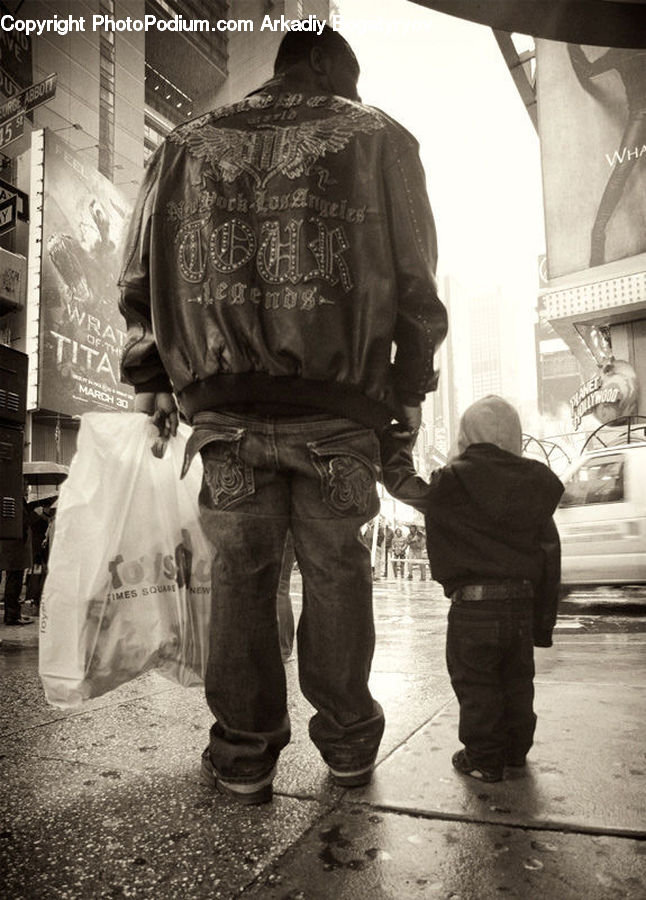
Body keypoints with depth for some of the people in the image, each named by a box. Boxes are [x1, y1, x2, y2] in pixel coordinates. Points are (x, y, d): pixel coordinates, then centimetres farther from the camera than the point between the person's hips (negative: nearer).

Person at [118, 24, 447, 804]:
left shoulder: (188, 146, 16)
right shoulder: (379, 139, 11)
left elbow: (141, 278, 13)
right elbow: (415, 280, 4)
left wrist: (149, 382, 18)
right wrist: (410, 388, 12)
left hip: (225, 403, 2)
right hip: (338, 404, -1)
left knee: (241, 570, 10)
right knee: (334, 568, 11)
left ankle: (244, 752, 16)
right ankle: (348, 741, 22)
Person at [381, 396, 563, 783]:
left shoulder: (452, 484, -11)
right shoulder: (538, 487, 6)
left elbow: (402, 483, 2)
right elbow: (550, 560, 8)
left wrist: (394, 442, 19)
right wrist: (544, 621, 15)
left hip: (473, 606, -5)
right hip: (522, 604, 6)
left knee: (476, 685, 8)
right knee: (517, 680, 20)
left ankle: (484, 759, 17)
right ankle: (516, 750, 33)